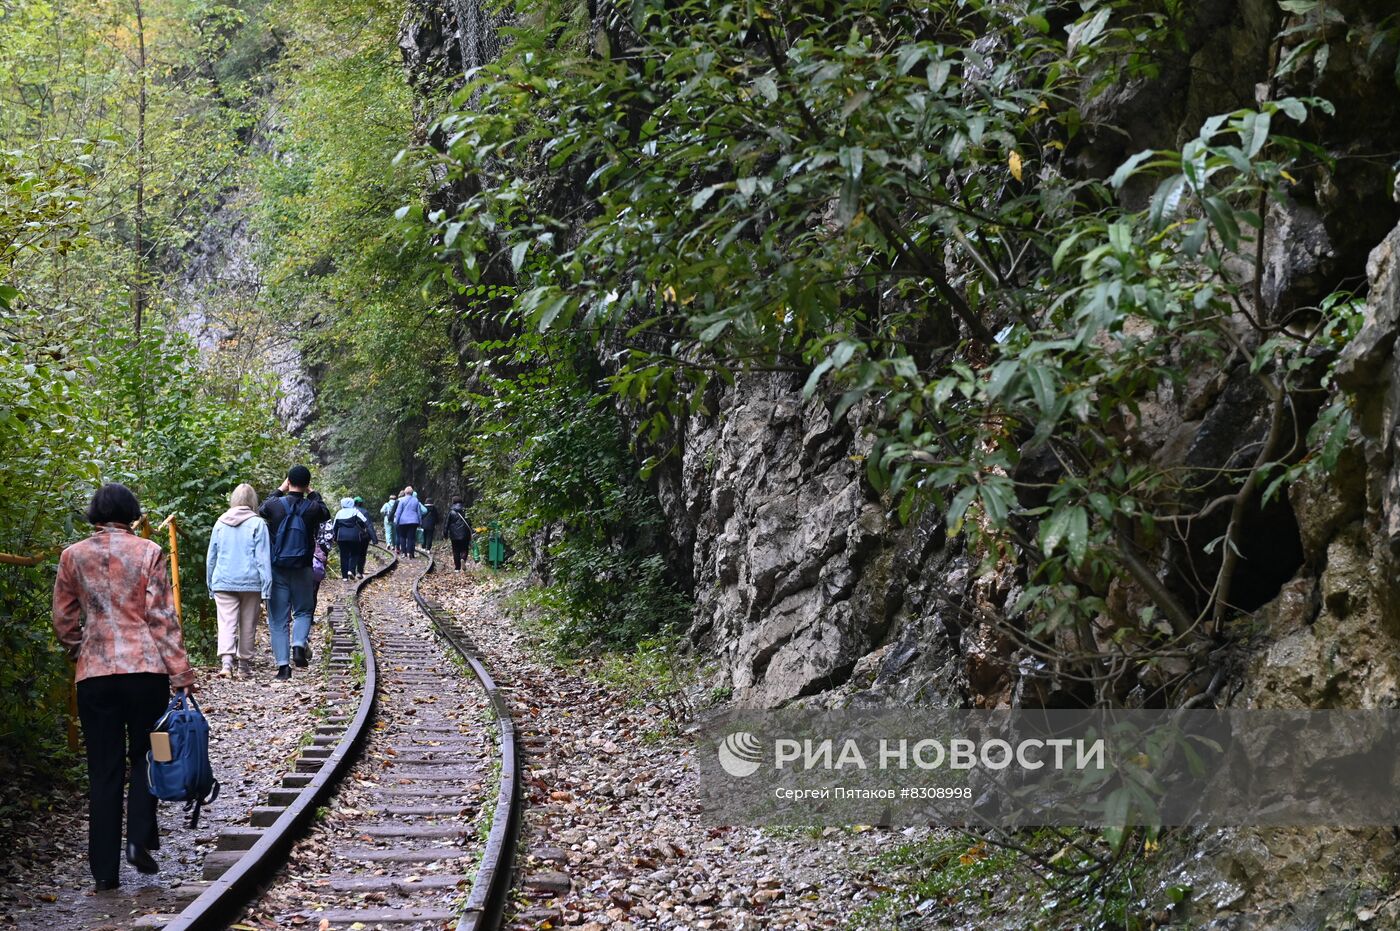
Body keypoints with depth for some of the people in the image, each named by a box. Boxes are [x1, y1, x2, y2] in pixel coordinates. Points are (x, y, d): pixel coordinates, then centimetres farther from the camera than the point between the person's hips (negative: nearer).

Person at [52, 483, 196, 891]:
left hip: (94, 674, 2)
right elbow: (163, 617, -5)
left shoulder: (73, 556, 5)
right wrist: (181, 675, -3)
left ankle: (104, 870, 8)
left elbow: (63, 620, 10)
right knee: (144, 756, 15)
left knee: (104, 769, 7)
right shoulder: (148, 552, -1)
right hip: (146, 669, -1)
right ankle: (140, 839, -3)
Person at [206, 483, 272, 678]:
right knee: (247, 625, 11)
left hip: (223, 582, 1)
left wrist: (210, 585, 20)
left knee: (227, 623, -4)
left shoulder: (220, 523, 6)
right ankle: (244, 665, 19)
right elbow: (263, 558, -7)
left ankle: (226, 660, -24)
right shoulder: (257, 524, -4)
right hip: (250, 582, -1)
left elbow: (211, 557, 12)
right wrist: (266, 588, -5)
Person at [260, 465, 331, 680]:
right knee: (304, 611, 17)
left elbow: (263, 509, 18)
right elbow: (325, 514, 17)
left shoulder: (276, 505, -7)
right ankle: (299, 645, -10)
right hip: (303, 569, 0)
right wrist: (312, 494, 22)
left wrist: (280, 491, 25)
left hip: (277, 569, 0)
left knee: (278, 619, 5)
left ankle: (283, 665, 2)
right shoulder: (312, 508, -7)